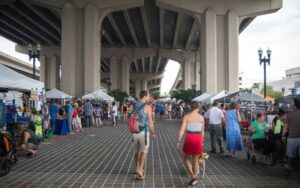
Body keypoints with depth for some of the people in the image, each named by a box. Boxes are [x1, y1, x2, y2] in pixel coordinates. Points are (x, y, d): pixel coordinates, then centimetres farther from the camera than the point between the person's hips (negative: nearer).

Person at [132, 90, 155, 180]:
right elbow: (150, 122, -11)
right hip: (144, 132, -5)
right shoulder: (147, 107, -10)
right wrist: (153, 133, -1)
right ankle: (139, 170, -11)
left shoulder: (134, 106, 6)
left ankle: (137, 169, 27)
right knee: (144, 151, 0)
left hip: (135, 132, 6)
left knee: (137, 151, 18)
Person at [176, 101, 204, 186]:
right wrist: (202, 141, 18)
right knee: (195, 160, 14)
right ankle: (194, 179, 22)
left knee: (186, 158, 17)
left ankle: (193, 176, 3)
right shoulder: (201, 117, 1)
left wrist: (178, 141, -7)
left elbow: (182, 129, -10)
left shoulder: (186, 116, -4)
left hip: (189, 138, -2)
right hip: (198, 139, 2)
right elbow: (202, 132, 5)